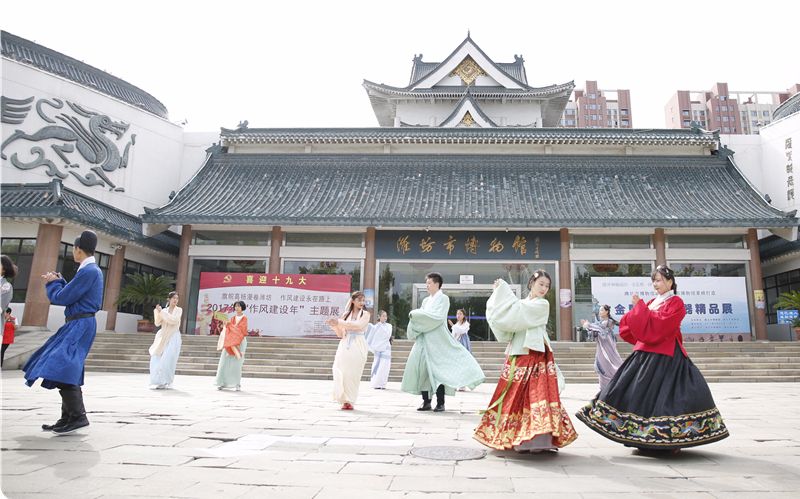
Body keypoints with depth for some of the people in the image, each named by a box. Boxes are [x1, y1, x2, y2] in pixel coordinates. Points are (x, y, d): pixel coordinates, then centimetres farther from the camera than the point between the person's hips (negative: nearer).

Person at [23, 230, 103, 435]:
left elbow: (62, 298, -13)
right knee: (66, 370, 13)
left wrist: (52, 283, 5)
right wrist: (58, 281, 15)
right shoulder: (91, 270, 18)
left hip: (80, 325, -11)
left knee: (62, 368, -16)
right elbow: (73, 293, 22)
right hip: (78, 325, 11)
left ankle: (78, 416, -16)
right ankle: (67, 418, 17)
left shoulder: (88, 271, -15)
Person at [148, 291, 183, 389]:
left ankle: (163, 382, -6)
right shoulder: (164, 310, 10)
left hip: (173, 337, -4)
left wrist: (162, 312, -13)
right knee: (156, 359, 0)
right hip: (163, 337, 4)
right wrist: (158, 312, -10)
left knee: (167, 360, -11)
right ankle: (157, 381, 13)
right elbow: (158, 323, 3)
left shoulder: (179, 310, 3)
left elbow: (174, 320, -14)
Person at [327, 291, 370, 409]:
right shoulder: (346, 314, 12)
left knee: (353, 374, -3)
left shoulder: (365, 314, 5)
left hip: (358, 346, -2)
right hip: (345, 345, 2)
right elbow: (340, 334, 14)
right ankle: (344, 400, 4)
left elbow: (357, 325, -14)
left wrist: (340, 322, -15)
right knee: (341, 373, -6)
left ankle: (350, 401, 7)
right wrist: (334, 325, -4)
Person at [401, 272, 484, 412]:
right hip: (424, 339, 6)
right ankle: (426, 401, 9)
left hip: (437, 340, -6)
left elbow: (438, 317, -15)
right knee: (421, 368, 1)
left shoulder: (443, 299, -3)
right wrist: (415, 315, -5)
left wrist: (417, 314, -14)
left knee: (438, 370, -5)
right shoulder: (426, 300, 17)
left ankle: (440, 403, 2)